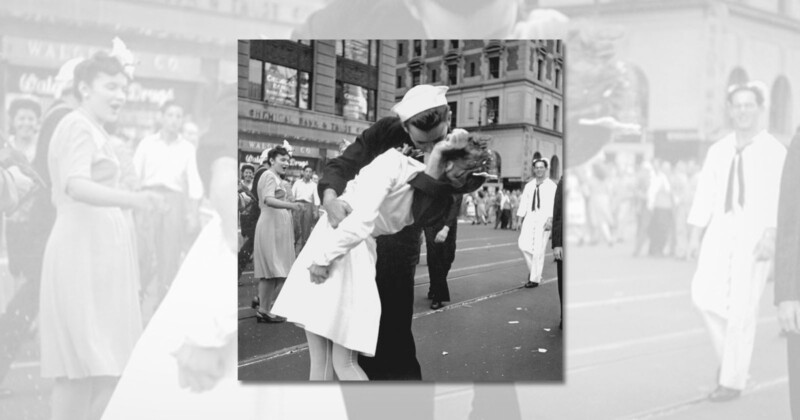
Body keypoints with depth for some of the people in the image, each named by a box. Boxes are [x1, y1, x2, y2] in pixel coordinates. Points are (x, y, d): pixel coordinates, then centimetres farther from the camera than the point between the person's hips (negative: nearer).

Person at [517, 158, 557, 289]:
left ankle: (535, 279, 5)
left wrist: (550, 219, -21)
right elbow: (524, 202, 14)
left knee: (538, 249, -5)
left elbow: (553, 203, -10)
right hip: (530, 218, 4)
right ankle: (533, 270, 14)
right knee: (523, 244, -9)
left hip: (544, 219, -4)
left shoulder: (551, 186, 0)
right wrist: (520, 219, 8)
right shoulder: (529, 185, 14)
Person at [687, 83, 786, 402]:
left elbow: (780, 198, -12)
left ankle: (732, 380, 6)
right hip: (721, 231, 4)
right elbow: (705, 194, 9)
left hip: (757, 234, -4)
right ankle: (731, 352, 15)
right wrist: (695, 235, 1)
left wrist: (771, 237, -24)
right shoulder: (718, 151, 12)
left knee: (742, 306, -5)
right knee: (704, 295, -10)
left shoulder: (775, 151, -1)